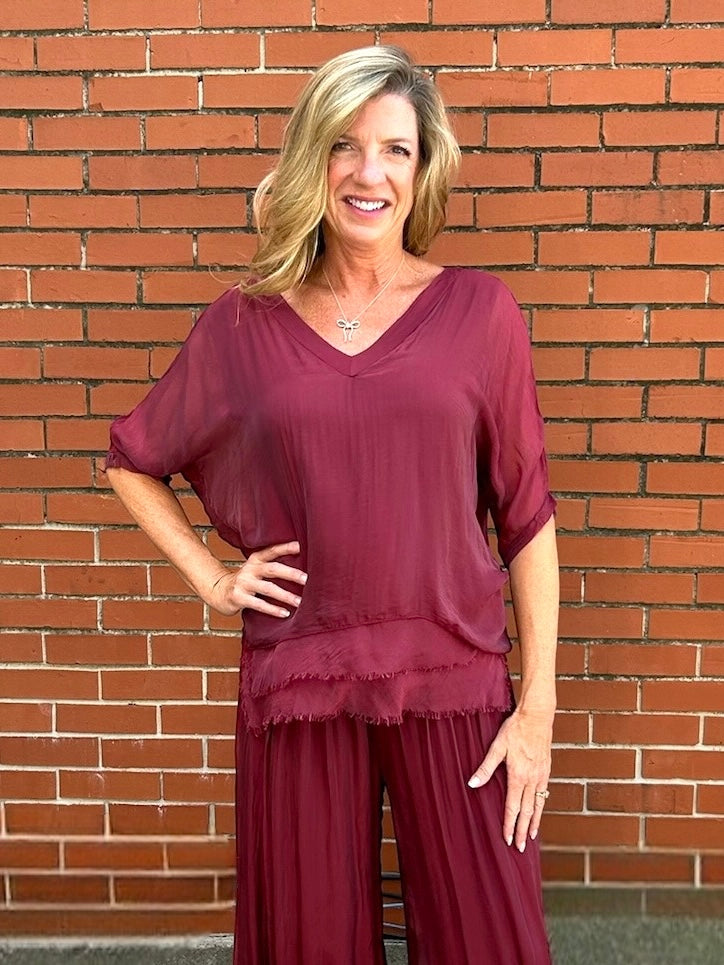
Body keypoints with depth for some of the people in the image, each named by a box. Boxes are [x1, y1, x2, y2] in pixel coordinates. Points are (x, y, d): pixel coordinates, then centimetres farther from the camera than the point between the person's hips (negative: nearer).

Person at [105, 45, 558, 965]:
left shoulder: (478, 310, -2)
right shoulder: (243, 323, 1)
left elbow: (527, 516, 0)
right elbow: (132, 461, 14)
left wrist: (538, 704, -2)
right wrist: (211, 579, 2)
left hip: (453, 682, 0)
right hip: (297, 683, 1)